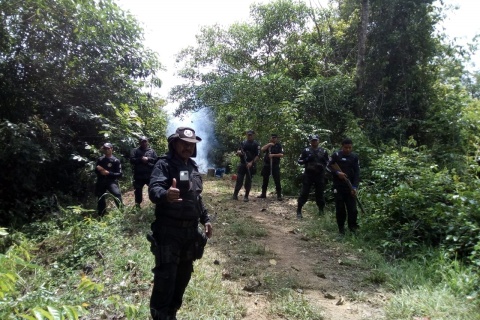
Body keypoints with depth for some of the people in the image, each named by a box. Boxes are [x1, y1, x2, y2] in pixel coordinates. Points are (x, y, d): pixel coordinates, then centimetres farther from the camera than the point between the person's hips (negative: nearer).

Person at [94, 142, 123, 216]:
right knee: (100, 201, 9)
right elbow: (96, 171, 19)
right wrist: (98, 169, -5)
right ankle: (101, 216, 27)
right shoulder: (100, 159, 9)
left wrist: (108, 173, -18)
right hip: (101, 182, 4)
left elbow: (119, 174, -6)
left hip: (111, 181, -4)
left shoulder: (116, 161, -1)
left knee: (117, 194, -30)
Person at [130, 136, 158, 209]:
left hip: (150, 175, 0)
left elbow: (156, 160, 0)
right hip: (138, 175, 1)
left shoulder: (152, 151, 9)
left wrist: (148, 159, -12)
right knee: (138, 191, 10)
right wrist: (141, 159, -14)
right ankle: (137, 205, 23)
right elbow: (132, 160, -3)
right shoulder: (136, 151, 8)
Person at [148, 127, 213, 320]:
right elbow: (153, 190, -29)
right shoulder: (164, 164, -12)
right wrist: (165, 194, -50)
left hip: (191, 230, 7)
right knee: (165, 276, -3)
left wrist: (205, 218, 17)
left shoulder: (193, 166, 11)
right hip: (169, 230, -7)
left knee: (184, 274, 16)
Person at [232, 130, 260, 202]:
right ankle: (235, 194, 6)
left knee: (248, 181, 1)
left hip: (251, 165, -3)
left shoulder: (256, 144, -1)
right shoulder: (243, 143, 11)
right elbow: (238, 152, 14)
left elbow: (258, 156, -7)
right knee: (239, 179, 0)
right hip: (242, 164, 3)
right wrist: (239, 152, -10)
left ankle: (246, 196, 9)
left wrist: (251, 162, -19)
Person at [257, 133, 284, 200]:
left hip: (275, 165, -3)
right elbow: (262, 149, -8)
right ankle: (263, 194, 21)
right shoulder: (268, 145, 10)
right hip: (266, 164, 3)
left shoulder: (279, 146, 1)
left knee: (277, 180, -5)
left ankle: (279, 195, 0)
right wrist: (268, 144, -16)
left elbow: (281, 155, -9)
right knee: (265, 180, 11)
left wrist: (273, 155, -18)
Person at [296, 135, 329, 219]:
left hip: (319, 175, 2)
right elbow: (299, 161, 2)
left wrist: (322, 165, -6)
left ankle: (321, 210, 27)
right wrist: (306, 159, -16)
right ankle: (299, 211, 7)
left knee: (319, 193, 10)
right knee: (304, 193, -2)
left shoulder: (323, 151, 7)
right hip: (308, 175, -2)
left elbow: (327, 162, 15)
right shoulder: (306, 150, 2)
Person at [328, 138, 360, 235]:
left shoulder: (355, 157, 4)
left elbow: (357, 173, 1)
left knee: (352, 208, -1)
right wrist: (337, 173, -17)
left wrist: (355, 187, -9)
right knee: (340, 208, 3)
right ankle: (341, 227, 17)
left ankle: (352, 226, 17)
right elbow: (329, 166, 1)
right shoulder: (336, 155, -2)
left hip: (350, 187, 2)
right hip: (338, 186, -1)